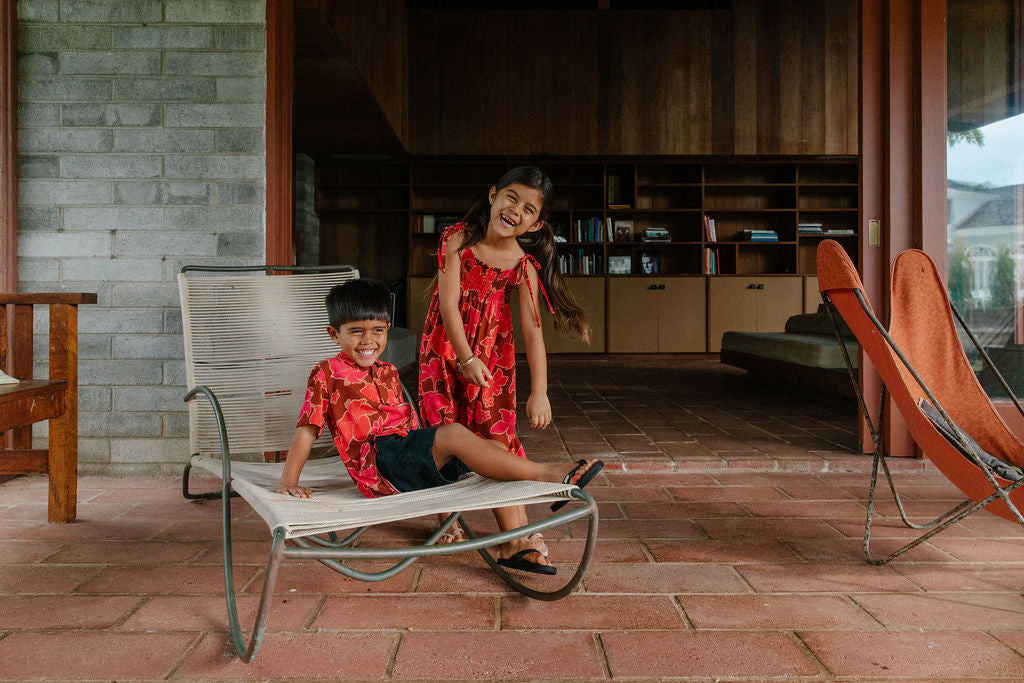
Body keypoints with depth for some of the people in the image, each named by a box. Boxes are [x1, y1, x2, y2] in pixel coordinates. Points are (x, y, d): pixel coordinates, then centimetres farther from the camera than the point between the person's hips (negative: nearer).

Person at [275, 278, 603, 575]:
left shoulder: (387, 372, 21)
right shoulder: (328, 373, 1)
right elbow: (307, 429, -2)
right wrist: (288, 482, -8)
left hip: (407, 447, 8)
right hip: (377, 463, -8)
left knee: (498, 450, -7)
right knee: (454, 433, -30)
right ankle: (547, 474, -30)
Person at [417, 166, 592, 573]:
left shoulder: (523, 265, -14)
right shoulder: (458, 239, -14)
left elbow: (533, 330, -18)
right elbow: (449, 302, -15)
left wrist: (539, 392, -23)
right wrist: (466, 359, -18)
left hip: (492, 353, -1)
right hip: (444, 346, 1)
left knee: (496, 436, -5)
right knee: (444, 431, 3)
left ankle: (517, 532, 0)